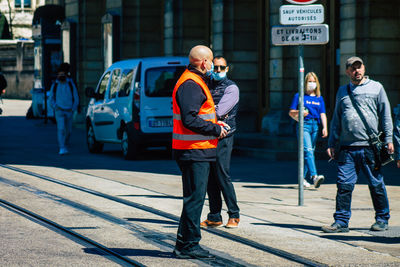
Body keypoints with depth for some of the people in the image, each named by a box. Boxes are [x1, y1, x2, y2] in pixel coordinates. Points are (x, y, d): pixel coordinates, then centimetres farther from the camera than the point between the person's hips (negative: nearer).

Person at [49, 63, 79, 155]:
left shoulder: (71, 84, -1)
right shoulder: (55, 85, -1)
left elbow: (76, 98, 4)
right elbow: (51, 98, 10)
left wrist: (73, 109, -6)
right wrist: (55, 107, -6)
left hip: (69, 111, 2)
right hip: (59, 112, -2)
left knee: (68, 130, 12)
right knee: (61, 129, -18)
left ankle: (65, 145, 37)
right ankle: (62, 148, -22)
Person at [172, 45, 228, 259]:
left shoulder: (194, 82, 19)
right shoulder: (191, 85, -16)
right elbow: (190, 120, -23)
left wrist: (215, 124, 15)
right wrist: (215, 130, -14)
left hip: (196, 152, 11)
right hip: (194, 151, -11)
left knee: (193, 198, 14)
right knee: (194, 198, -7)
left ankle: (184, 245, 19)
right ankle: (189, 245, -3)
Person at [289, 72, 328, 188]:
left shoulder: (319, 98, 16)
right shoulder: (299, 96, 6)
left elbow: (323, 114, 9)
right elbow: (291, 112, 6)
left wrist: (325, 127, -5)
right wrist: (299, 114, -15)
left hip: (315, 126, 5)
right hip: (304, 125, -5)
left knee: (310, 151, 8)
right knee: (308, 150, -19)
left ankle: (304, 178, 19)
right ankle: (314, 177, -33)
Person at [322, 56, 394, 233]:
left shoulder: (376, 88, 8)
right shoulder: (342, 91, 17)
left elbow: (385, 115, 7)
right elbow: (336, 120, 20)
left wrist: (388, 139, -1)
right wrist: (332, 144, 13)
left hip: (370, 146, -2)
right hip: (347, 148, 2)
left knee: (376, 185, 3)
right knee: (344, 184, -3)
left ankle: (382, 219, 16)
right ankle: (341, 221, 2)